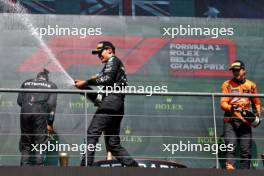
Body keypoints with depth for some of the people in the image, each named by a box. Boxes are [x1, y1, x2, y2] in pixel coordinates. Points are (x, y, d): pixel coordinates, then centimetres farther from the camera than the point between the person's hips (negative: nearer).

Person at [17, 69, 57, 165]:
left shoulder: (26, 83, 23)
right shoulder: (51, 85, 16)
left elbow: (19, 101, 16)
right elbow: (51, 104, 5)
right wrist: (50, 123, 5)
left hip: (25, 112, 3)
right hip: (40, 113, -2)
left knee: (25, 143, 10)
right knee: (40, 143, 0)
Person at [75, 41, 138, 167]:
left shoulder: (113, 60, 7)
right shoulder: (119, 65, 35)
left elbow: (107, 79, -11)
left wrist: (86, 82, -9)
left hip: (110, 102, -10)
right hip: (118, 106, 10)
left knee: (92, 133, -17)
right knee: (113, 143, 7)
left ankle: (85, 165, -28)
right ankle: (134, 166, -3)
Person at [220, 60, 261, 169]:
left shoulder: (251, 85, 14)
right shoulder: (227, 85, 7)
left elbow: (256, 102, 24)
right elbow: (223, 103, -1)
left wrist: (257, 113, 7)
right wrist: (232, 108, -21)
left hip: (245, 121, 2)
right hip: (230, 120, -2)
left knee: (246, 150, 0)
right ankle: (229, 167, -27)